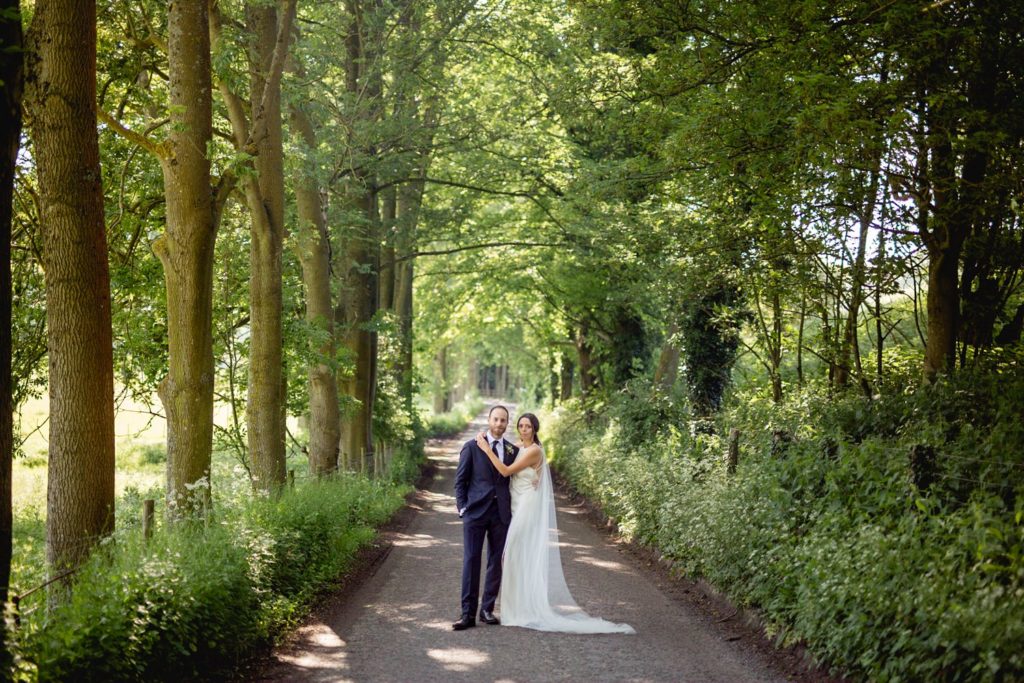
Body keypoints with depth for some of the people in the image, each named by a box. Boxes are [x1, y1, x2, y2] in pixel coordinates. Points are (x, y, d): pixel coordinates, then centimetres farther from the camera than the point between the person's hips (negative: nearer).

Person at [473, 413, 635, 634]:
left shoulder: (534, 451, -15)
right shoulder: (518, 447, 11)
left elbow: (506, 471, -17)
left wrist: (487, 449, -14)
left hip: (527, 510, -9)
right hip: (517, 508, 9)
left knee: (524, 558, -6)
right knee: (517, 558, 10)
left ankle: (530, 611, 1)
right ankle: (522, 608, 17)